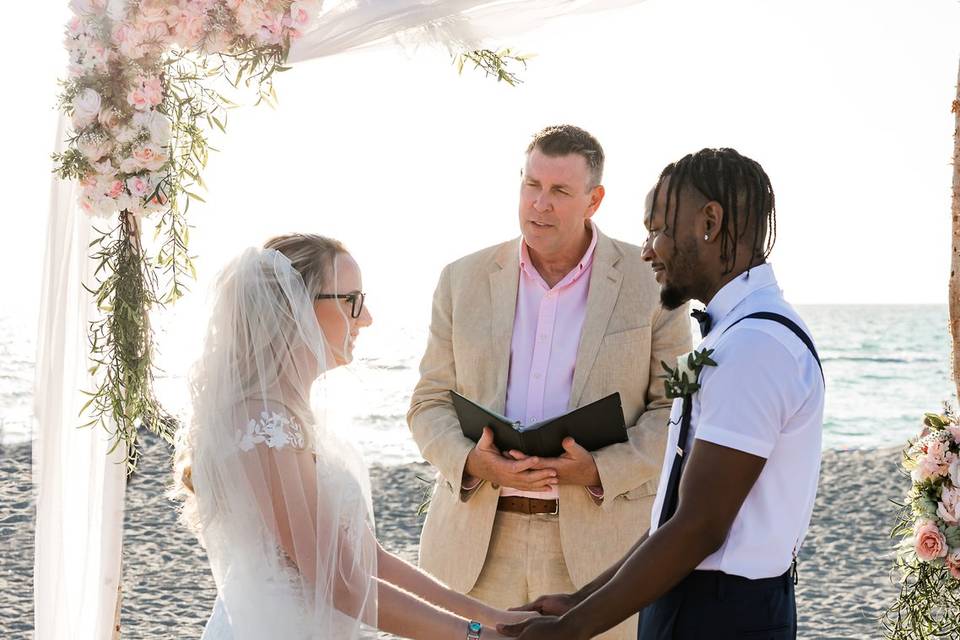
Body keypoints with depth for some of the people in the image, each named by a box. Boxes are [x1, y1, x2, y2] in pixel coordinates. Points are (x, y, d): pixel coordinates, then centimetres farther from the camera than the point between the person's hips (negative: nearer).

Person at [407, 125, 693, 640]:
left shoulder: (651, 283, 0)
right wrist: (472, 462, -12)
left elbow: (677, 408, 0)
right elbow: (430, 404, 8)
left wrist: (601, 470, -15)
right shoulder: (464, 280, 7)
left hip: (598, 538, -2)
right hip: (477, 543, 2)